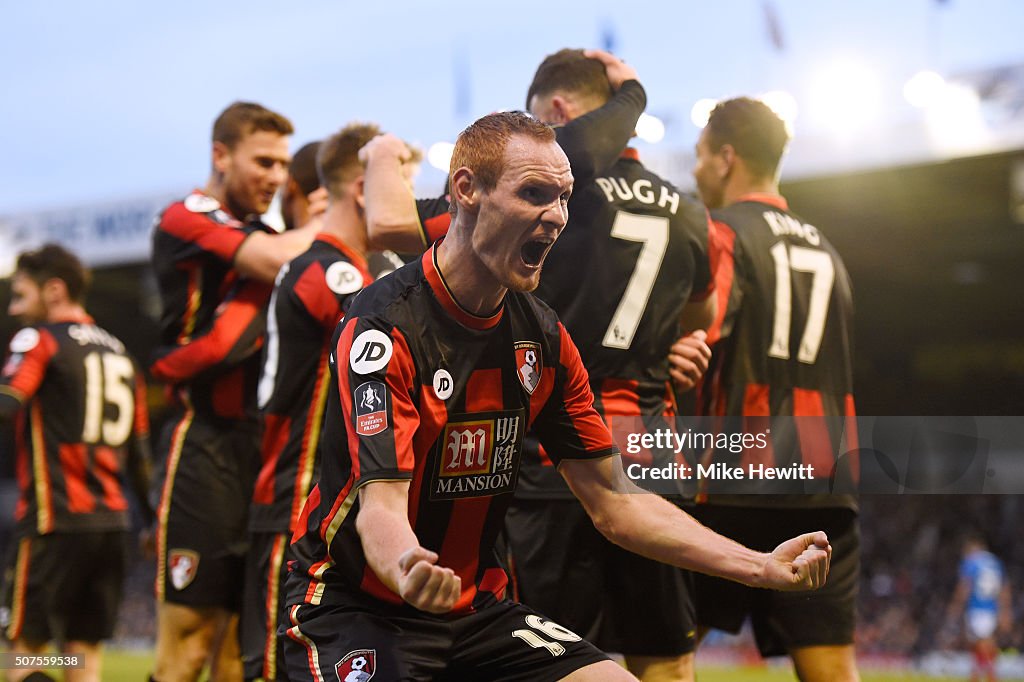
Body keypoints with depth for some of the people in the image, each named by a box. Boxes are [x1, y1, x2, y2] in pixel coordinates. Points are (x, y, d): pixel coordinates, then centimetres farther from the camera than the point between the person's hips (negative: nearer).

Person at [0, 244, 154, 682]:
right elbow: (139, 452, 19)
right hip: (112, 522, 6)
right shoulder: (119, 353, 18)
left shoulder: (39, 340, -2)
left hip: (54, 520, -6)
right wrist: (151, 518, 26)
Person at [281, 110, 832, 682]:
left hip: (476, 608, 6)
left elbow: (613, 503, 7)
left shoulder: (544, 336, 4)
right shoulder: (384, 328, -18)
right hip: (356, 607, -6)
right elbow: (382, 502, -28)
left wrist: (765, 568, -1)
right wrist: (409, 575, -52)